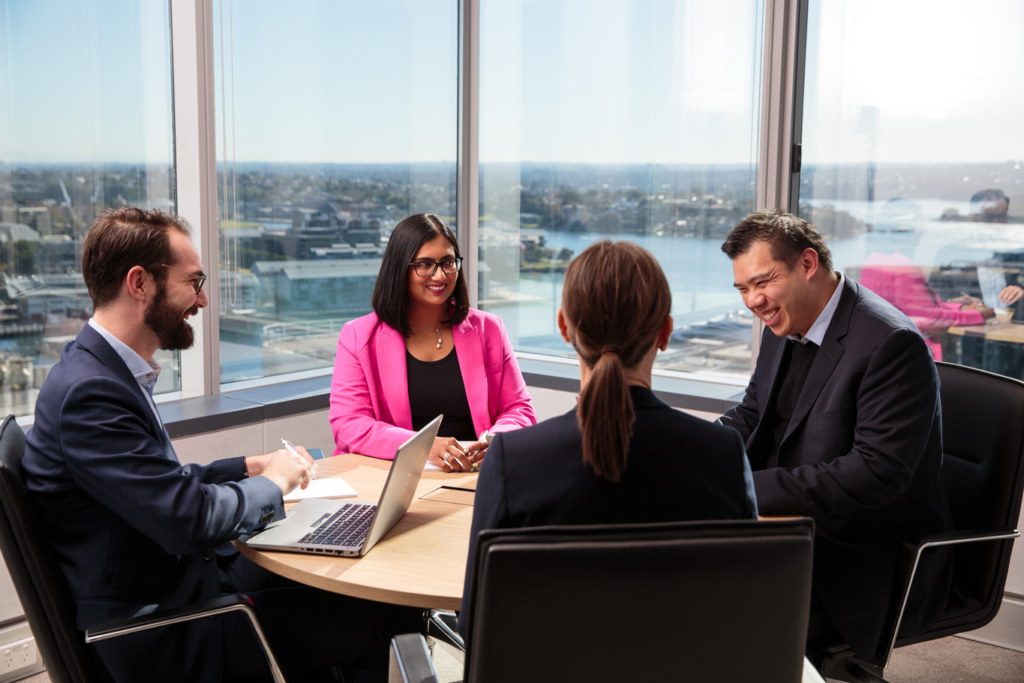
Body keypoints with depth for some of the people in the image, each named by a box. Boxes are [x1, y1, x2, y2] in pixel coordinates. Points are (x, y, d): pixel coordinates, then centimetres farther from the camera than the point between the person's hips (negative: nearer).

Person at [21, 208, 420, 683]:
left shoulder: (108, 369, 7)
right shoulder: (89, 393, -25)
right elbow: (192, 518, -28)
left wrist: (250, 466, 6)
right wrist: (272, 482, -10)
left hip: (174, 583, 10)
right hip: (157, 639, -10)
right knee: (377, 616, -13)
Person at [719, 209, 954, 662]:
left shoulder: (892, 343, -21)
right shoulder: (785, 325, 6)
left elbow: (878, 472, -27)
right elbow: (752, 414, 17)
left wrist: (752, 487, -29)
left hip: (869, 559, -8)